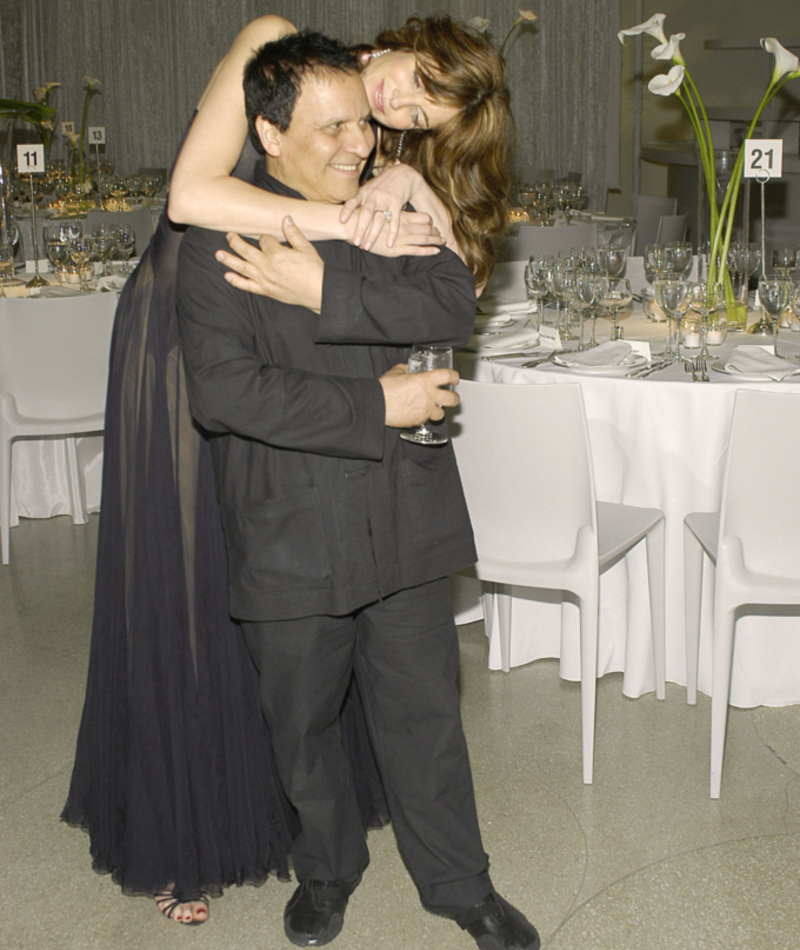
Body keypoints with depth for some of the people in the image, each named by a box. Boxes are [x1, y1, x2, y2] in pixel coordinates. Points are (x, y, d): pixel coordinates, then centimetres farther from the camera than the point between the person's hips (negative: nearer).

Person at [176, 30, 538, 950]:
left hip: (405, 523, 3)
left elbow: (455, 302, -11)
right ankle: (327, 866, 43)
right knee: (303, 726, 16)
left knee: (424, 715, 14)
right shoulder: (218, 239, -9)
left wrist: (329, 289, -23)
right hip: (291, 537, -2)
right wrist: (374, 410, -19)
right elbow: (222, 390, -19)